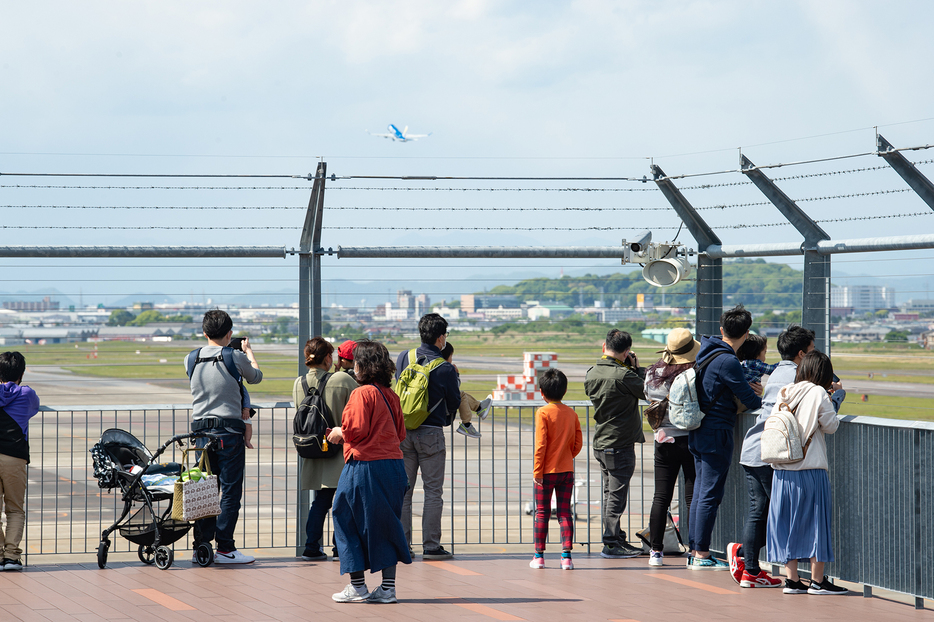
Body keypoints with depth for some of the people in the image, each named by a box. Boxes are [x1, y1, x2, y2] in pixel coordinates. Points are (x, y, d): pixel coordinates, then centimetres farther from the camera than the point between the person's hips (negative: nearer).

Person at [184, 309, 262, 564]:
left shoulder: (191, 359, 4)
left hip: (201, 429, 5)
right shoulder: (235, 357, -7)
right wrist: (248, 350, 31)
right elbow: (255, 377, 14)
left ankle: (201, 548, 9)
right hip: (230, 430, -5)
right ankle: (224, 548, -2)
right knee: (230, 491, 0)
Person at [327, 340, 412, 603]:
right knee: (385, 524, 12)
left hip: (365, 466, -7)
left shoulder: (362, 394, -12)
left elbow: (356, 430, -18)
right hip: (393, 464, 7)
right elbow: (400, 433, 13)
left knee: (348, 521, 6)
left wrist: (339, 432, 4)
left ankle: (358, 586, 7)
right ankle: (388, 587, 11)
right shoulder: (391, 395, 10)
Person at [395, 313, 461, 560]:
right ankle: (431, 546, 1)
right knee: (433, 491, 2)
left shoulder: (403, 358, 1)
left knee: (403, 490, 10)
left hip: (403, 432, 4)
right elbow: (454, 402, 0)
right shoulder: (445, 368, -11)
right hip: (431, 433, -4)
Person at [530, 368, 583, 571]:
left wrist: (537, 471, -9)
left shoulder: (543, 413, -11)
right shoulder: (572, 414, 2)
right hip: (567, 470, 3)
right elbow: (578, 443, 3)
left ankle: (539, 556, 11)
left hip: (547, 471, -3)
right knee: (565, 513, 6)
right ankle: (566, 556, -1)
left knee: (542, 513, 7)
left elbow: (540, 444, -14)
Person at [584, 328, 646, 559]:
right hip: (620, 443, -8)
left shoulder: (591, 373, 2)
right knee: (616, 495, -3)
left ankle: (617, 539, 21)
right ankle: (611, 543, -1)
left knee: (610, 493, 15)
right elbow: (648, 391, -8)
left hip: (600, 442, 8)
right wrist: (636, 368, 2)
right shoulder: (623, 375, -20)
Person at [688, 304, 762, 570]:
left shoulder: (706, 352, 9)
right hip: (717, 433, -9)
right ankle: (701, 555, -2)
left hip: (699, 433, 9)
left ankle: (696, 552, 17)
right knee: (710, 495, -5)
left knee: (700, 492, 13)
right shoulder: (727, 361, -18)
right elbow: (749, 400, -17)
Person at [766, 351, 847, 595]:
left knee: (787, 522, 10)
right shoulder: (818, 394, -8)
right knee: (815, 521, 3)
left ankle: (791, 579, 10)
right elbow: (831, 425, -6)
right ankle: (817, 580, 6)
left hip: (782, 470, 5)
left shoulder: (784, 394, 7)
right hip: (811, 468, -5)